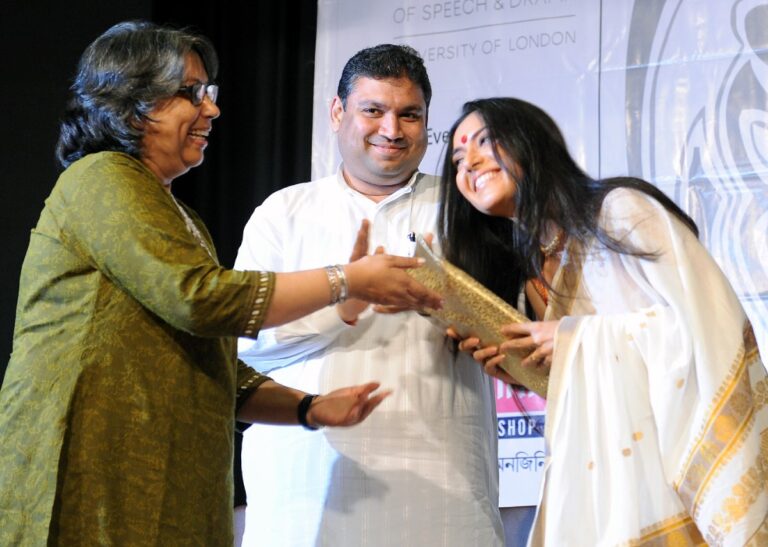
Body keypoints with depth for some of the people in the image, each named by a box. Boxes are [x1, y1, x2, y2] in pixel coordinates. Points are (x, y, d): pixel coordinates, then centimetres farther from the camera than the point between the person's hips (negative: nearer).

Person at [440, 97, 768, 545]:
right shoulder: (531, 274, 14)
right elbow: (583, 390, 14)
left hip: (687, 463, -6)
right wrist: (522, 369, -2)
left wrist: (578, 339, -11)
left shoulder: (618, 210, -7)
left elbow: (715, 328, -16)